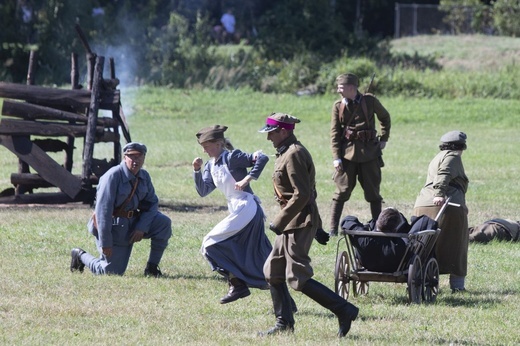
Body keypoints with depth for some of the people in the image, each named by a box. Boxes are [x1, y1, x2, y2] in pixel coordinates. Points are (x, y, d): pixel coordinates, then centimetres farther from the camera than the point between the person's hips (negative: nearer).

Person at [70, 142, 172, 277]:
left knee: (164, 222, -15)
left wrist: (142, 227, -13)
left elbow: (152, 203, 6)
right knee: (113, 271, -7)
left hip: (133, 222, 6)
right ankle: (80, 255, 21)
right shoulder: (113, 176, -19)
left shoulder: (144, 176, 2)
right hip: (112, 225, -6)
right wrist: (105, 242, -23)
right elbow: (103, 209, -21)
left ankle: (152, 267, -4)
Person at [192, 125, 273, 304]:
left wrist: (247, 178, -20)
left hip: (246, 208, -10)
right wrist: (197, 171, -2)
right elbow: (203, 191, 11)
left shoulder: (231, 157, -10)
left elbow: (262, 158, -16)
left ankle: (237, 284, -8)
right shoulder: (211, 165, 15)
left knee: (211, 244, -9)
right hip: (236, 210, 10)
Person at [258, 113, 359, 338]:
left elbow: (301, 194, -24)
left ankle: (344, 310, -9)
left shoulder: (293, 155, -17)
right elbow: (306, 191, 21)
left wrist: (279, 222, -21)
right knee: (273, 271, 12)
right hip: (293, 224, 11)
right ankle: (284, 323, 16)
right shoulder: (286, 153, 16)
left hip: (299, 223, -11)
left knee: (298, 279, -11)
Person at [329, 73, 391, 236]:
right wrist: (336, 157, -7)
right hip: (347, 153, 0)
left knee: (373, 191, 7)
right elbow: (334, 133, 0)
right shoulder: (338, 106, 0)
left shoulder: (370, 101, -2)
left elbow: (385, 117, 16)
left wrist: (384, 138, 12)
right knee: (342, 191, -3)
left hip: (369, 152, 0)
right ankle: (333, 229, -1)